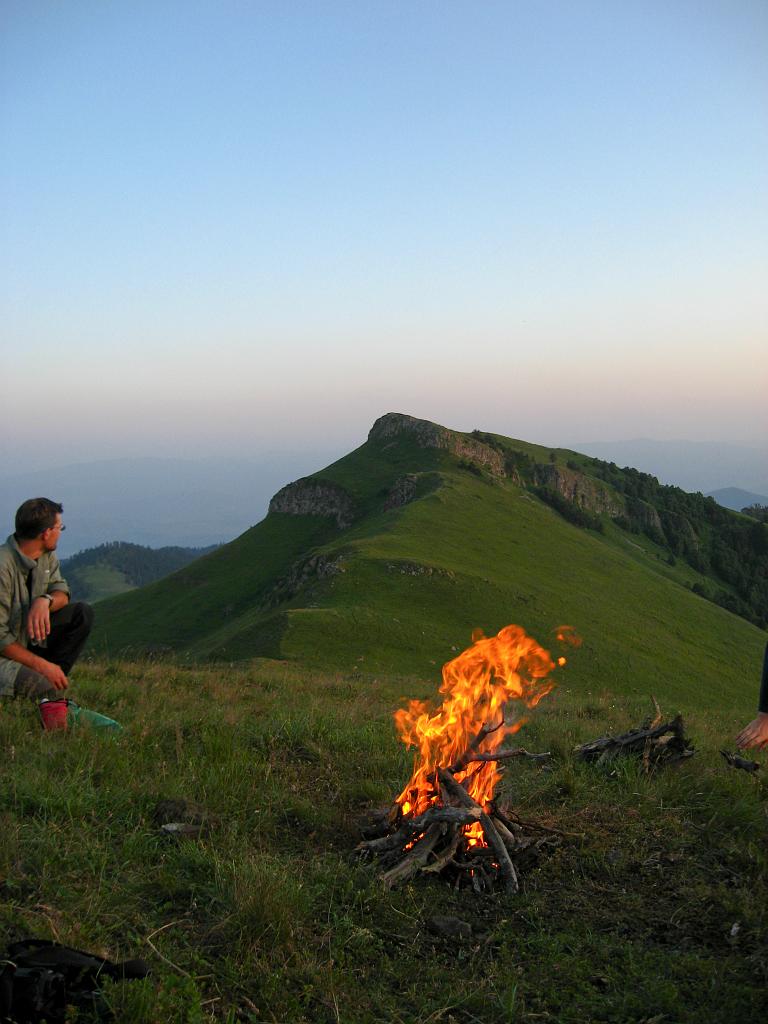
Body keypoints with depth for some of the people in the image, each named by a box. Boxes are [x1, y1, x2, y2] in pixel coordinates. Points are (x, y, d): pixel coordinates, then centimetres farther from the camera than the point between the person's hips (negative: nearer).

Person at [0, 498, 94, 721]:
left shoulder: (47, 556, 0)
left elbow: (62, 593, 4)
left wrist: (45, 600, -22)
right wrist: (43, 665, -23)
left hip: (29, 638, 9)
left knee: (83, 613, -7)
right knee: (44, 689, -33)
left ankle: (50, 682, -5)